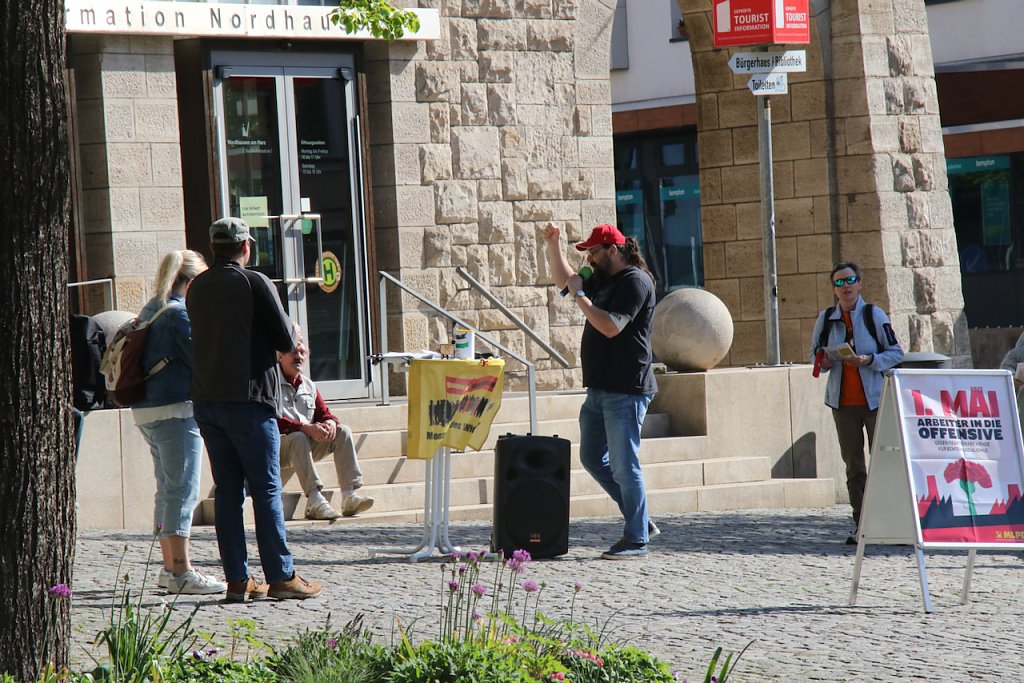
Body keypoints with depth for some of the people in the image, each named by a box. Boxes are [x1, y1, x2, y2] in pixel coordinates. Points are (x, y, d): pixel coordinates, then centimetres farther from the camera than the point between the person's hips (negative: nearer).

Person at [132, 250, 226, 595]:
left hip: (146, 410, 10)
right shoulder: (180, 313, -14)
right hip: (175, 410, -10)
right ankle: (181, 573, -8)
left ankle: (170, 568, 21)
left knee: (168, 489, 16)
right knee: (183, 490, -7)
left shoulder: (150, 310, 14)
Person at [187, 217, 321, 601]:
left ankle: (237, 580, 5)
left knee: (227, 491, 7)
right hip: (247, 398, -6)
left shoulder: (198, 288, 10)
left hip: (205, 400, 6)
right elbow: (286, 342, -8)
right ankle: (281, 576, -2)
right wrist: (288, 337, 15)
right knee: (266, 490, -1)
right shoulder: (255, 284, -9)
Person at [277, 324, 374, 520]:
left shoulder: (309, 386, 15)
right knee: (298, 438, -37)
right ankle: (314, 500, -48)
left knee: (343, 432, -11)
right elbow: (273, 422, -20)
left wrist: (330, 423, -14)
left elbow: (324, 413, 12)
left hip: (308, 446, 7)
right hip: (279, 447, -7)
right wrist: (306, 428, -30)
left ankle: (349, 496, -25)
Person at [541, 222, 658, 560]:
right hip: (600, 389, 10)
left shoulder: (635, 281, -12)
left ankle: (636, 540, -1)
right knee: (592, 458, 14)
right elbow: (564, 279, 31)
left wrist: (580, 296, -14)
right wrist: (553, 245, 16)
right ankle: (640, 522, 20)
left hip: (625, 391, -10)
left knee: (624, 465, -7)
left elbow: (611, 327, -23)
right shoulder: (604, 281, 17)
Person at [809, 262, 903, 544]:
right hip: (843, 402, 3)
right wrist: (823, 362, -5)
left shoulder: (874, 315, -2)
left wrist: (868, 360, -16)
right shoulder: (826, 319, 6)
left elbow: (896, 353, -1)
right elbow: (815, 353, 18)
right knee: (853, 465, 4)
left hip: (875, 399, -3)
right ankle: (860, 524, 7)